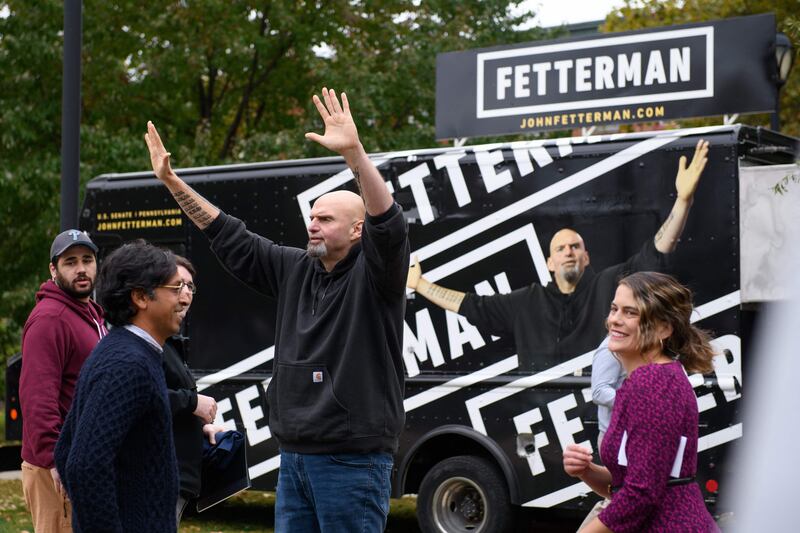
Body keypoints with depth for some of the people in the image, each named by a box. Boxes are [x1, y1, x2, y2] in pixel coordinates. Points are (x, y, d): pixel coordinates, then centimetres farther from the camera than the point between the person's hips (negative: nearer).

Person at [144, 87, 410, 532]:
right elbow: (231, 239, 16)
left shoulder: (373, 274, -8)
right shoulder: (296, 269, 11)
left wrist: (354, 153, -40)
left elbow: (389, 226, -27)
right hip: (295, 458, 7)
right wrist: (172, 181, 12)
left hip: (353, 463, -7)